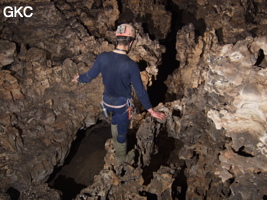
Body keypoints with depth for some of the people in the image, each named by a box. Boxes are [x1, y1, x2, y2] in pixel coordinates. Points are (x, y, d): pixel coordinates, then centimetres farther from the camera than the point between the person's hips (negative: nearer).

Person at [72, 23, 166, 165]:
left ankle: (116, 143, 60)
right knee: (122, 132, 19)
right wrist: (151, 110, -10)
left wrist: (79, 79, 19)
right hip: (123, 104, -4)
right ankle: (121, 158, 44)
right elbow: (140, 91, -21)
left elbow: (90, 75, -4)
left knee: (115, 118, 37)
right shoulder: (131, 65, -27)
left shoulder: (102, 57, -18)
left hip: (107, 100, 5)